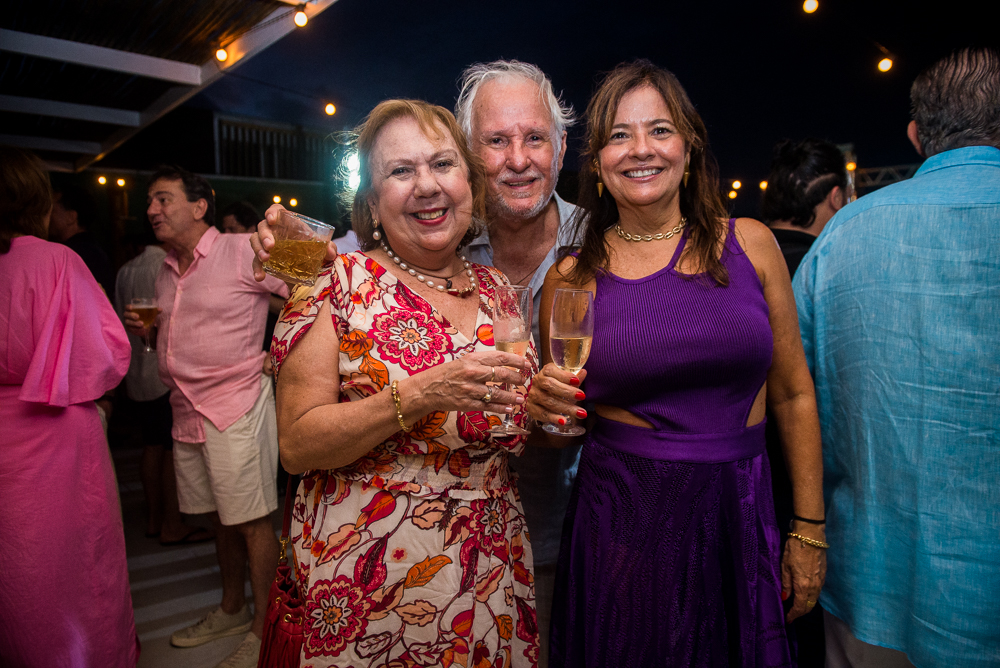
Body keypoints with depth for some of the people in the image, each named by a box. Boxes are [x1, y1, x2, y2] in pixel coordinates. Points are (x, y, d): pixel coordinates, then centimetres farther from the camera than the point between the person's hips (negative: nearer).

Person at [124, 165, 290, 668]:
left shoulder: (242, 252, -10)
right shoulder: (167, 271, 15)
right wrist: (148, 330, 5)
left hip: (236, 406, -7)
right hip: (186, 410, 8)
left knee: (251, 522, 1)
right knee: (220, 517, 18)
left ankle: (263, 627, 15)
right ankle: (231, 610, 34)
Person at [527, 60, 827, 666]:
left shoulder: (749, 244, -1)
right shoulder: (571, 277, -3)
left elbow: (793, 393, 4)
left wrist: (810, 531, 5)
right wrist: (548, 405, -15)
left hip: (740, 519, 1)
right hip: (621, 525, -1)